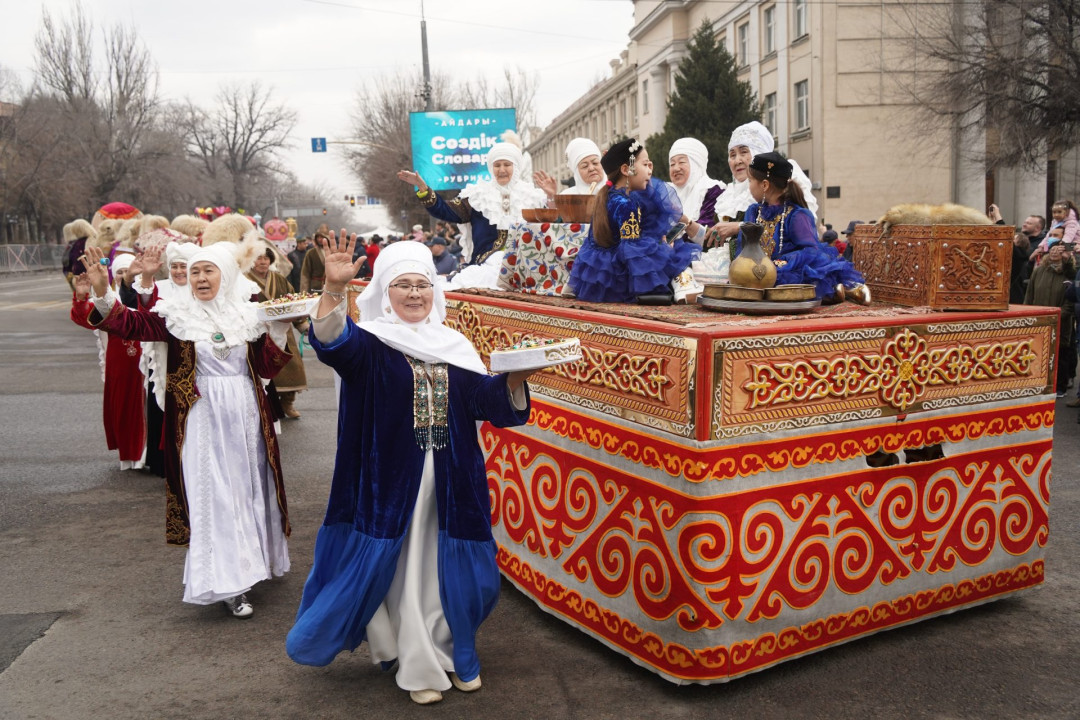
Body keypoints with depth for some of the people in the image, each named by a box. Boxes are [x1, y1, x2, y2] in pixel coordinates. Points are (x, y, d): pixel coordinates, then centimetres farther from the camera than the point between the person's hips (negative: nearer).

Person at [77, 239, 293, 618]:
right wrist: (102, 293, -22)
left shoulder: (249, 313, 4)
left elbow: (268, 368, 2)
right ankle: (228, 583, 3)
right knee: (212, 493, -3)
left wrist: (278, 330, -11)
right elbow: (132, 325, -9)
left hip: (245, 416, 2)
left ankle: (252, 557, 33)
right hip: (202, 418, -2)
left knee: (248, 486, 13)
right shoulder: (178, 314, 0)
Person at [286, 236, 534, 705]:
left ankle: (453, 653, 31)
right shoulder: (370, 344, -5)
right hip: (394, 482, -4)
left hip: (449, 482, 4)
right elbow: (332, 342, -27)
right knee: (404, 570, 5)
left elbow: (486, 400, 5)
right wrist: (334, 288, -44)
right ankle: (420, 667, 21)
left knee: (447, 568, 12)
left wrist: (514, 377, -15)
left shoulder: (453, 346, 9)